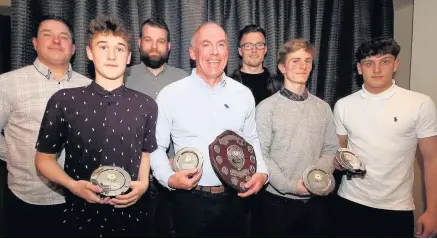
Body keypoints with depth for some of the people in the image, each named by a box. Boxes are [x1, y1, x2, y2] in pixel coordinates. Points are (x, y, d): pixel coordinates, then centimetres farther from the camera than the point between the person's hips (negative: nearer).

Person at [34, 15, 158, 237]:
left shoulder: (146, 105, -2)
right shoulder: (63, 101, -5)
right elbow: (44, 158, 2)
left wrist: (143, 184, -10)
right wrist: (73, 185, -13)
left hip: (129, 215, 1)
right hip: (80, 214, 0)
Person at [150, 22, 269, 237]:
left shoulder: (244, 94, 2)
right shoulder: (170, 95, -8)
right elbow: (157, 147, -2)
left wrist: (261, 172, -2)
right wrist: (169, 178, -18)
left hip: (234, 199, 3)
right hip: (191, 200, -3)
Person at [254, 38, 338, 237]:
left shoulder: (323, 108, 6)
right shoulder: (267, 108, -9)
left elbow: (331, 149, 7)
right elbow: (260, 155, -13)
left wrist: (319, 174, -11)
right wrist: (290, 185, -18)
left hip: (315, 201, 4)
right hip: (277, 201, -4)